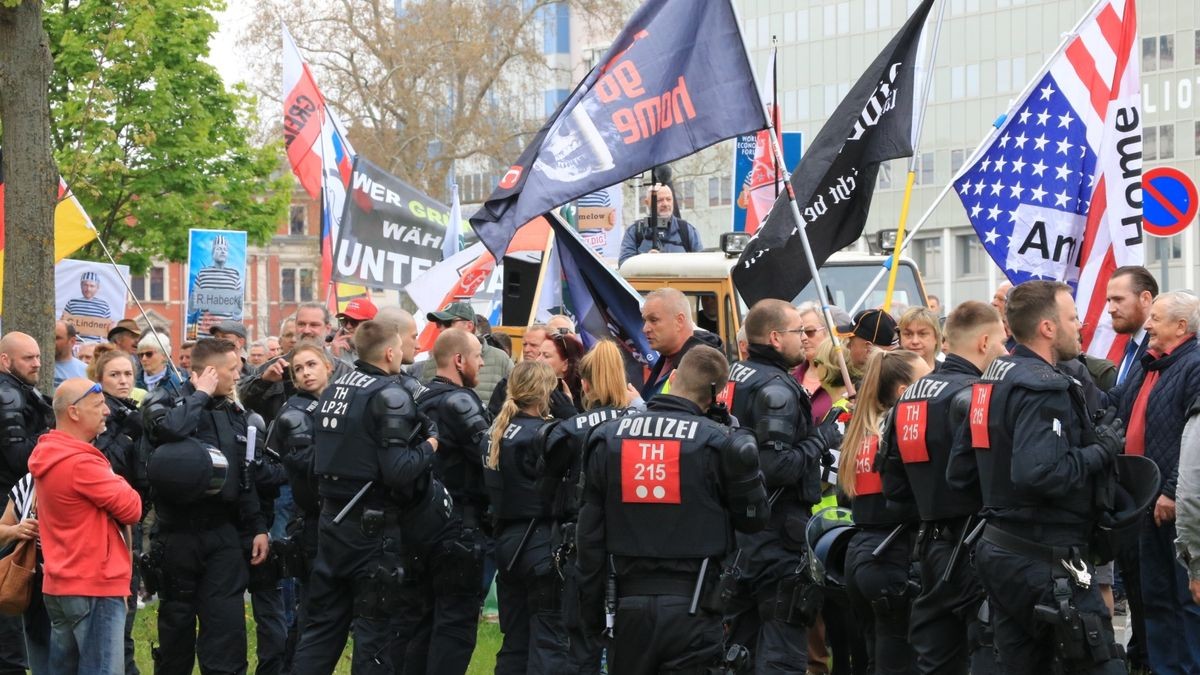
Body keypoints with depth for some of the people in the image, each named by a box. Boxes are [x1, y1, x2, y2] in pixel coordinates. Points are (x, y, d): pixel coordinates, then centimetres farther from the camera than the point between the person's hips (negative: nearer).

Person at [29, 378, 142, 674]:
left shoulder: (48, 455, 11)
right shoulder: (81, 463, -20)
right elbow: (132, 508, -13)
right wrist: (117, 486, 4)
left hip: (57, 586, 10)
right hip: (94, 586, -10)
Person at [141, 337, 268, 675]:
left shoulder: (234, 412, 13)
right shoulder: (165, 402, -5)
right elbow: (172, 427, -31)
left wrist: (258, 527, 10)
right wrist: (201, 394, -15)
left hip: (223, 533, 4)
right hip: (178, 532, -4)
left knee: (227, 625, -4)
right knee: (177, 621, 7)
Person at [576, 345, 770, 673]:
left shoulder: (609, 437, 4)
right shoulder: (720, 443, -7)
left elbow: (590, 532, 5)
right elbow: (754, 517, 2)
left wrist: (591, 610, 13)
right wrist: (741, 441, 13)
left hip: (629, 604, 3)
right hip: (692, 606, -3)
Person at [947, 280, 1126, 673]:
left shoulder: (991, 380, 13)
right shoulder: (1043, 387, -17)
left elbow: (959, 471, 16)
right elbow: (1039, 473, -30)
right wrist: (1101, 451, -17)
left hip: (998, 548, 10)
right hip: (1044, 561, -10)